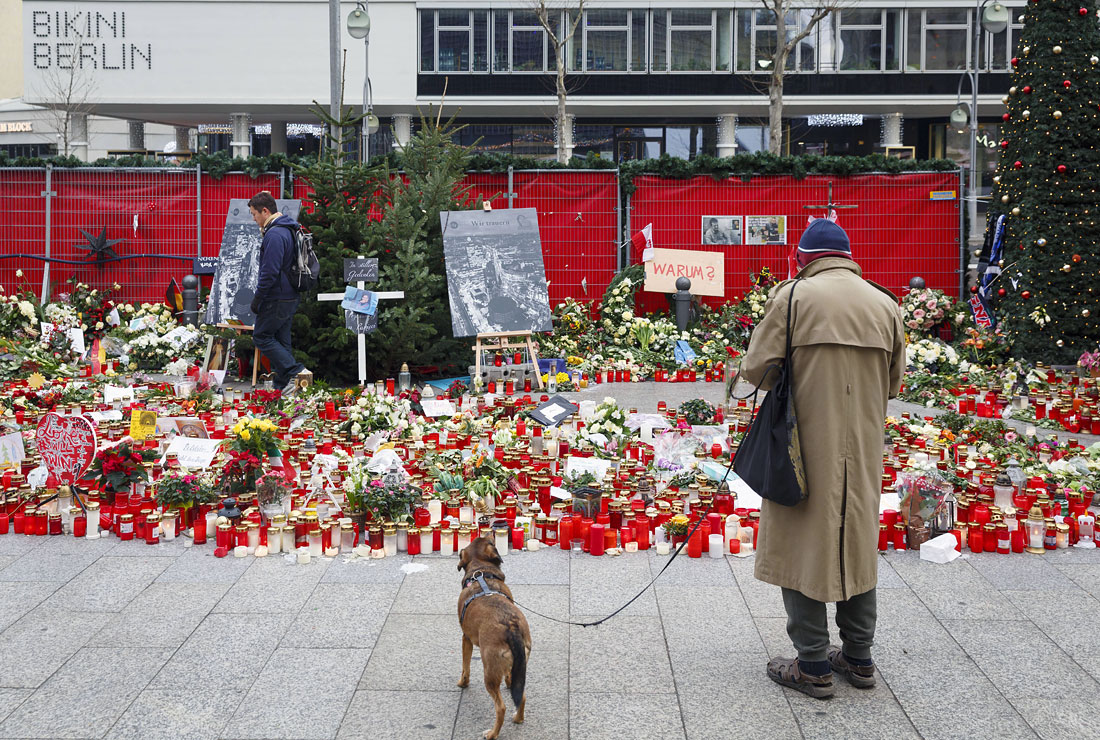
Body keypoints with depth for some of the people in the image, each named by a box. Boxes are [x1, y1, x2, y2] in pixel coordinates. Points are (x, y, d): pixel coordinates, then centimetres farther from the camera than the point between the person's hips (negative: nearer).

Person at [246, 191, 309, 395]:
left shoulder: (275, 235, -20)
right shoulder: (288, 229, 12)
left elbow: (270, 271, -23)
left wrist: (257, 298, -16)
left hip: (277, 299, -10)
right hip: (290, 297, 10)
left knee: (261, 336, -1)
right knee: (280, 340, 13)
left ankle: (294, 371, -9)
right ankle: (283, 387, 16)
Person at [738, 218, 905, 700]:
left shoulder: (792, 296, -9)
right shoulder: (885, 304, 5)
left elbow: (755, 369, -10)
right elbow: (893, 384, 13)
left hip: (808, 443, -4)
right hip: (863, 449, 5)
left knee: (804, 545, 5)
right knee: (857, 542, 16)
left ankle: (813, 666, 8)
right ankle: (858, 657, 25)